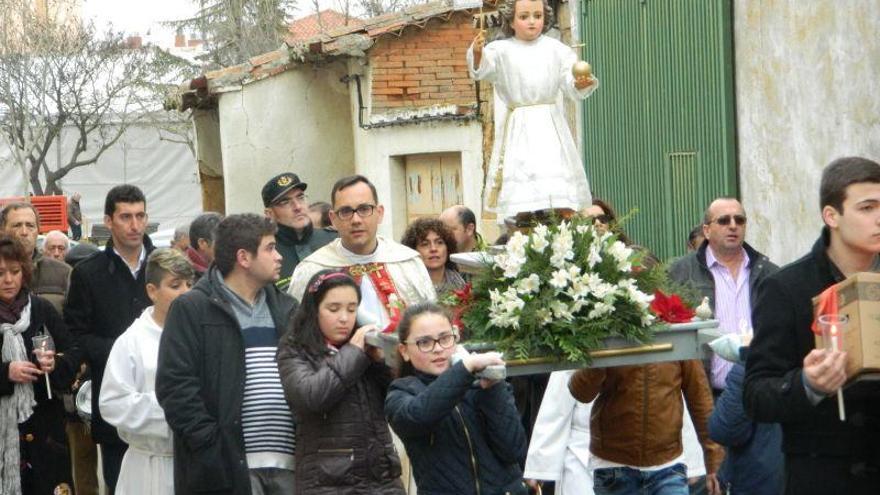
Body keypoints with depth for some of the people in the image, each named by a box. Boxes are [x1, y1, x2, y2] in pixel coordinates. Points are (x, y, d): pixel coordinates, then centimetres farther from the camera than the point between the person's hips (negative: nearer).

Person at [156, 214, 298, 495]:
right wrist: (211, 444, -15)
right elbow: (174, 385, -8)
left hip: (288, 463, 6)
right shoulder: (192, 309, -1)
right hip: (229, 466, -6)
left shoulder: (285, 308, 18)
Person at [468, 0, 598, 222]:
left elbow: (571, 89, 3)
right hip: (518, 130, -1)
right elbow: (482, 70, -16)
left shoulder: (556, 49, 7)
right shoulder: (501, 50, 3)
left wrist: (581, 84, -21)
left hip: (550, 128, 2)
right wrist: (477, 53, -38)